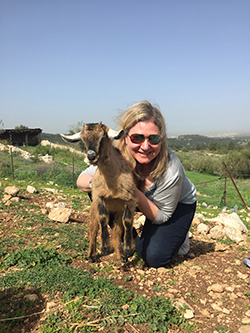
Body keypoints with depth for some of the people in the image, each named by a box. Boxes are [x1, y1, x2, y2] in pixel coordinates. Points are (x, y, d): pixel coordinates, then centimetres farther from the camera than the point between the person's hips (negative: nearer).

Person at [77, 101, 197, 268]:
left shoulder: (171, 169, -38)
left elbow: (161, 216, -25)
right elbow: (81, 180, -17)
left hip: (179, 204, -3)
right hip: (145, 198, 4)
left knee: (154, 258, -21)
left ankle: (177, 236, 13)